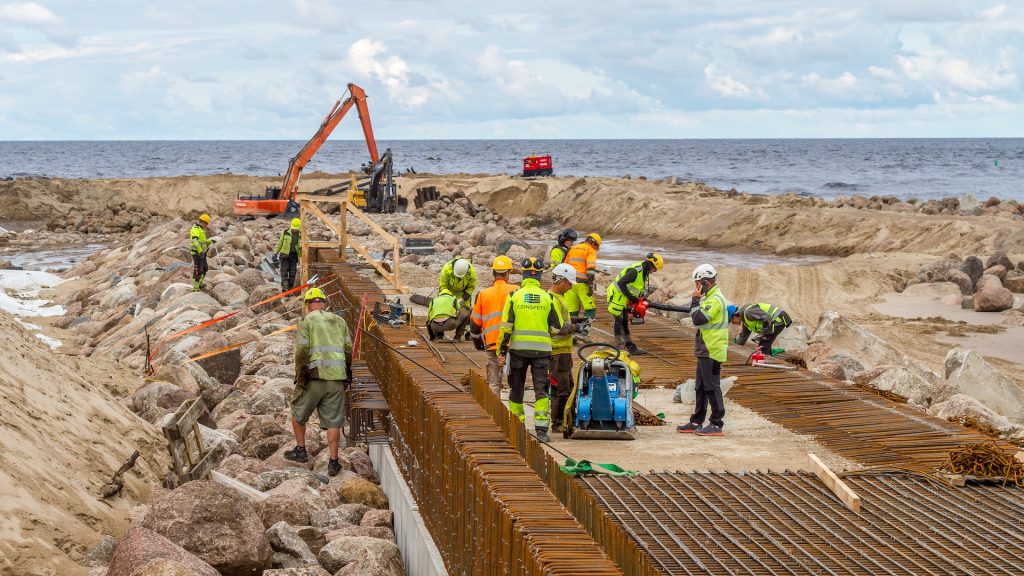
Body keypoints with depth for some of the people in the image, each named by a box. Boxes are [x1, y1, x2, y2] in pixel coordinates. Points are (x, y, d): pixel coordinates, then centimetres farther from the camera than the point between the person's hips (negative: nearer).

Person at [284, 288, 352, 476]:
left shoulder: (306, 322, -1)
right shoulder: (339, 321, 11)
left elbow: (302, 352, -10)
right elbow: (349, 350, 10)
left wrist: (299, 378, -4)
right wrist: (346, 373, 20)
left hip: (314, 376, -3)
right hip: (336, 377, 3)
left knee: (298, 413, 18)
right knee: (333, 421, 5)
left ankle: (300, 450, 25)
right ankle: (333, 462, 3)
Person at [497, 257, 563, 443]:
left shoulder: (514, 296, -3)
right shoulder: (547, 297, 0)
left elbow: (506, 327, -5)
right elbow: (557, 327, 2)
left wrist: (501, 352, 1)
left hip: (518, 348, 0)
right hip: (542, 349, 0)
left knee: (517, 387, 13)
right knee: (541, 389, 1)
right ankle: (541, 428, -9)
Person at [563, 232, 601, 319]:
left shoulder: (572, 249, 22)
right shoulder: (591, 251, 0)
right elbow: (591, 269, -12)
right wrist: (591, 286, -12)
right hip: (581, 282, -7)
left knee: (571, 311, 9)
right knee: (590, 309, -4)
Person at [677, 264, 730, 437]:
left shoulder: (715, 300, -16)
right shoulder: (711, 298, 17)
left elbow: (698, 319, -22)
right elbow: (700, 320, 21)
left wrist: (695, 300, -14)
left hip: (711, 351, -11)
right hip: (706, 351, 11)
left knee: (712, 388, -6)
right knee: (701, 388, 15)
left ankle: (716, 424, -3)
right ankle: (696, 422, 22)